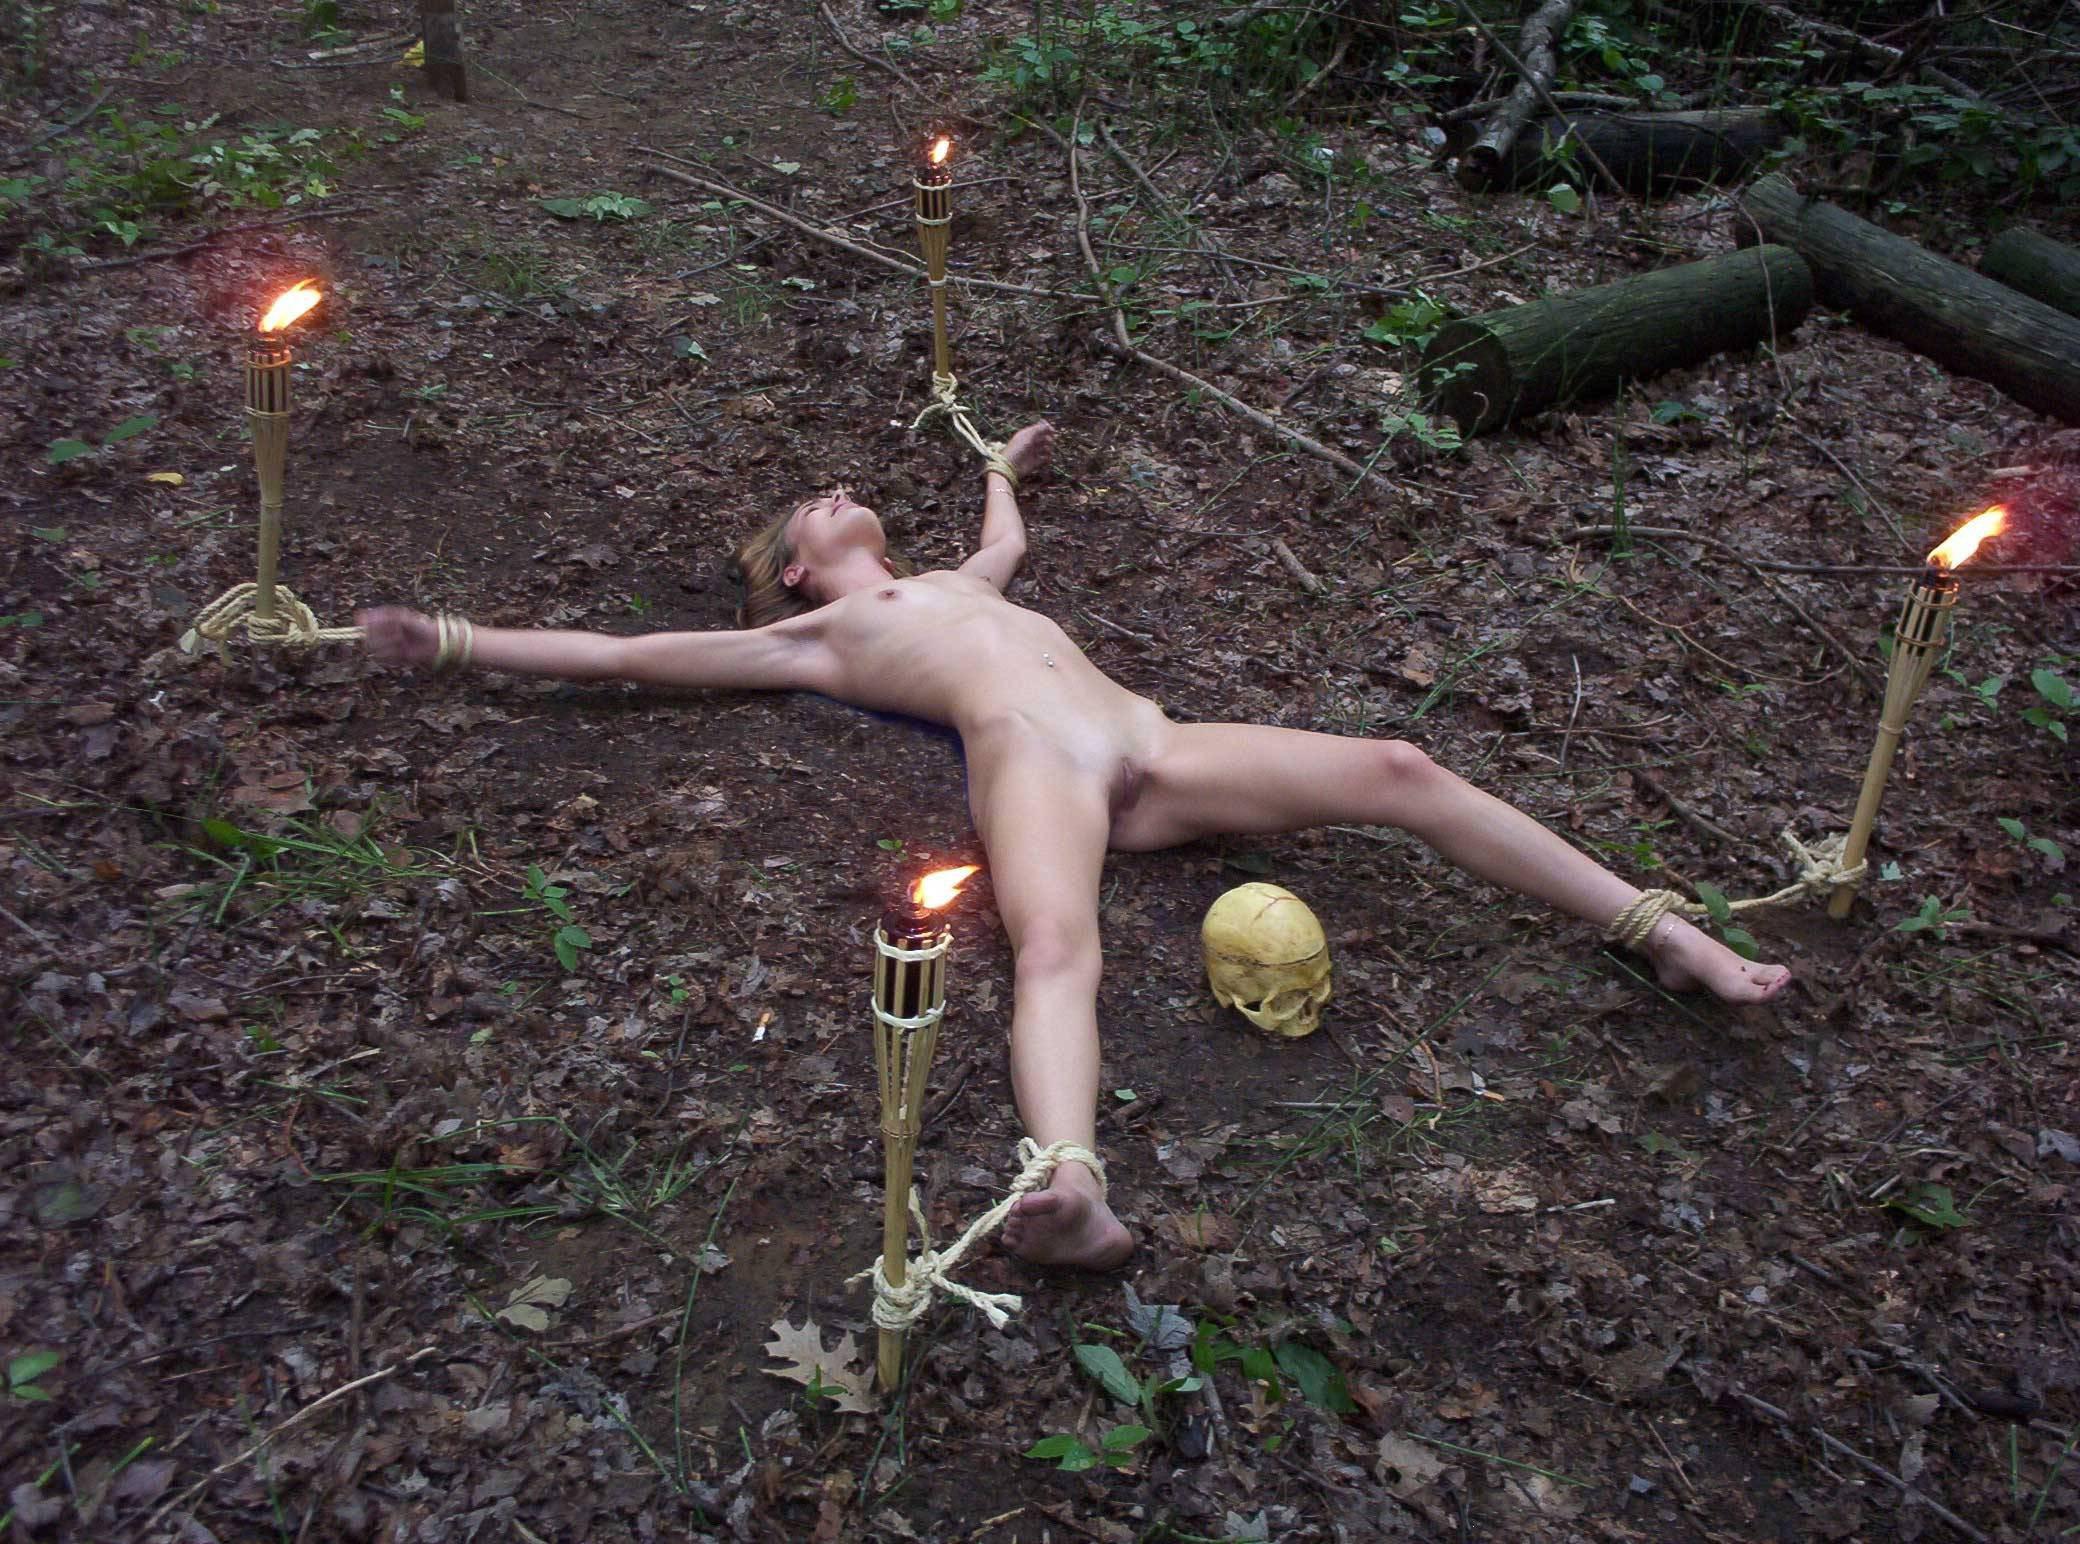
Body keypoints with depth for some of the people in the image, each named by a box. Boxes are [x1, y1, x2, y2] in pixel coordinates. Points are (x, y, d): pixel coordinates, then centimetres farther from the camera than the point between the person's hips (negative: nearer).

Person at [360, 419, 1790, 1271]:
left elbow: (1009, 536, 63)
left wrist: (1006, 465, 82)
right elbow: (624, 654, 21)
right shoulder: (810, 637, 22)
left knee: (1401, 769, -8)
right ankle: (1069, 1196, -68)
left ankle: (1675, 939, -4)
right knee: (1056, 948, -41)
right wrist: (454, 639, 22)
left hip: (1149, 748, 7)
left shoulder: (954, 582, 39)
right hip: (1030, 760, -6)